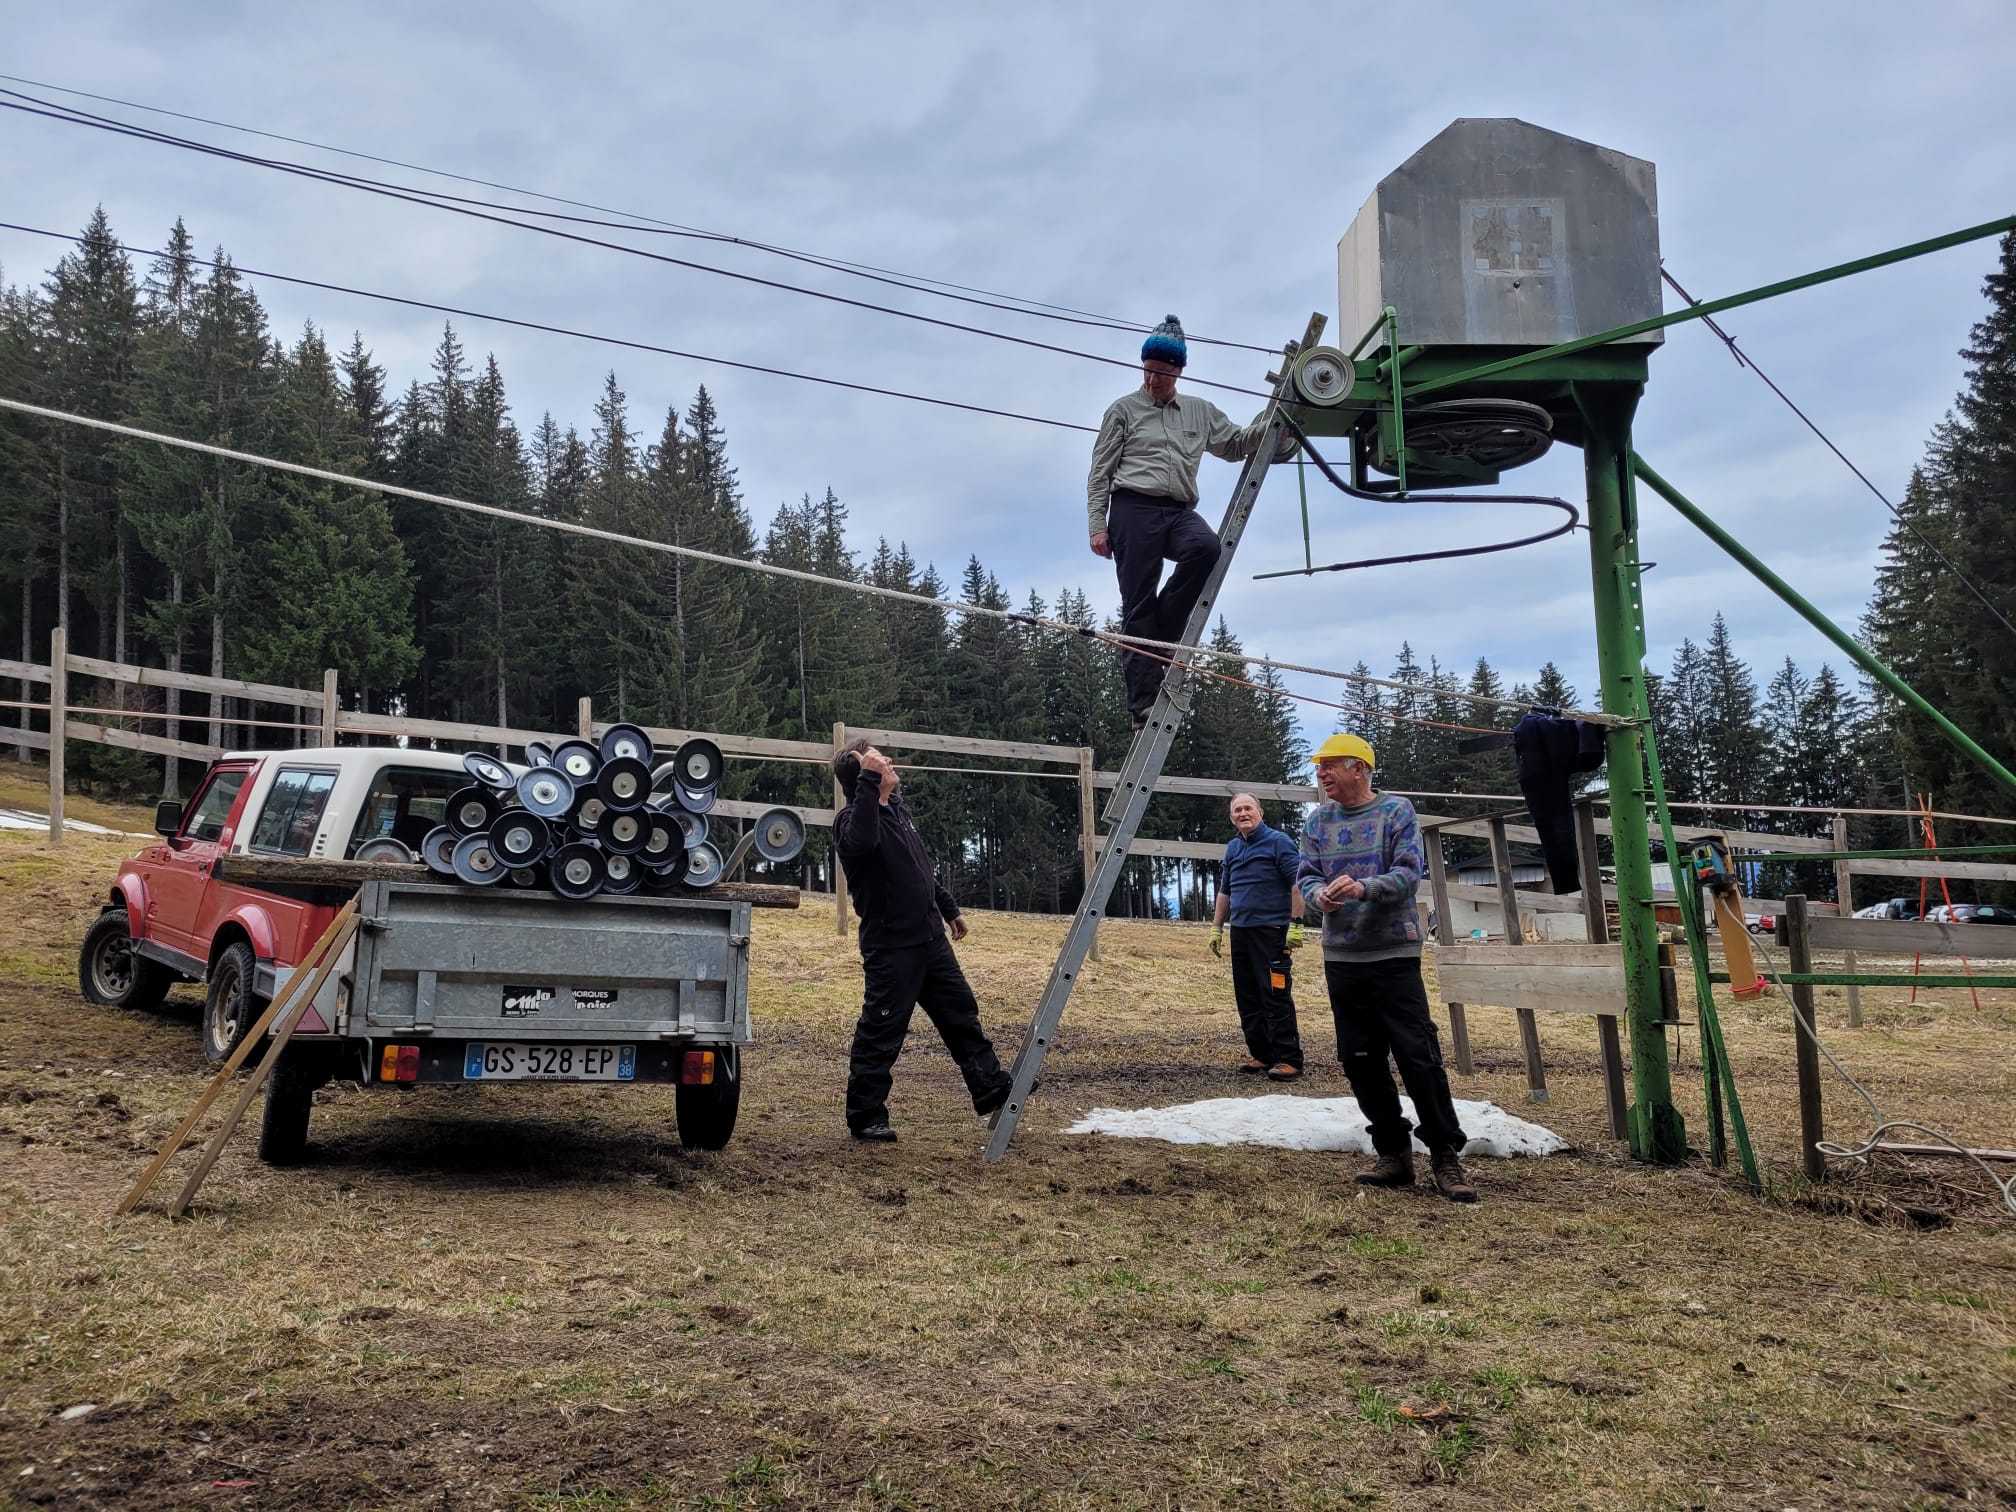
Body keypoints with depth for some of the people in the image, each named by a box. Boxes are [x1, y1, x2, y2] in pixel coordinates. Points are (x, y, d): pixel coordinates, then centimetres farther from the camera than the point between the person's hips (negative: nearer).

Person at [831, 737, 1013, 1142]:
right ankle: (865, 1116, 10)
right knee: (881, 1032, -1)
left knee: (961, 1013, 13)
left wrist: (949, 909, 29)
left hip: (930, 938, 9)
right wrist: (868, 782, -40)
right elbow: (860, 842, -43)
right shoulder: (853, 819, -15)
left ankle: (989, 1087, 22)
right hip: (890, 945, -8)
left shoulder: (897, 807, 12)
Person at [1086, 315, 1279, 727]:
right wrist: (1097, 525, -2)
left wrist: (1271, 424, 6)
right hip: (1134, 509, -3)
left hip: (1180, 512, 3)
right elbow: (1100, 473, 8)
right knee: (1138, 605, -8)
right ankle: (1143, 700, -9)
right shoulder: (1124, 410, 11)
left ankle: (1161, 635, -15)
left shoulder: (1200, 412, 21)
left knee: (1207, 546, -31)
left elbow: (1235, 445, 25)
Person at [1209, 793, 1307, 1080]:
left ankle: (1288, 1059, -7)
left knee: (1276, 997, -10)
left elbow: (1297, 883, -10)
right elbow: (1224, 892, 24)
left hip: (1271, 931, -7)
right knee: (1247, 998, 9)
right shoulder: (1233, 848, 16)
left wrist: (1295, 924, -16)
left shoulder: (1278, 842, -5)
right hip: (1240, 932, 7)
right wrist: (1216, 927, 20)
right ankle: (1260, 1053, 17)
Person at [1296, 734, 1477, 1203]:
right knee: (1360, 1060, 7)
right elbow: (1305, 874, 4)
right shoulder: (1318, 821, 10)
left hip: (1394, 953, -5)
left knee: (1418, 1054, -8)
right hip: (1340, 956, 5)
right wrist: (1319, 894, -19)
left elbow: (1408, 873, -12)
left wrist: (1364, 888, -30)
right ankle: (1394, 1154, 17)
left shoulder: (1396, 811, -3)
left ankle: (1446, 1156, 1)